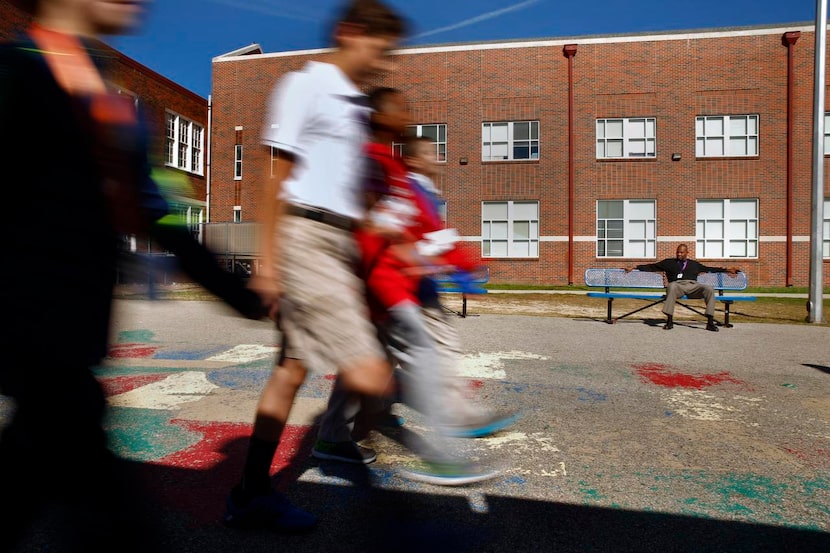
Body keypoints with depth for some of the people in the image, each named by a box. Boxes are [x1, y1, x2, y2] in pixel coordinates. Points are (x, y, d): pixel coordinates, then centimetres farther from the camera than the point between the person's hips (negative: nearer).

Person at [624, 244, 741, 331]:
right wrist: (634, 267, 10)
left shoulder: (694, 264, 30)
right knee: (672, 287, -40)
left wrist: (727, 269, 22)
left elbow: (709, 269, 30)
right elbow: (652, 267, 19)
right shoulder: (669, 262, 23)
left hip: (692, 286, 3)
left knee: (709, 289, -27)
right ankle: (669, 321, -40)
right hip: (677, 285, -2)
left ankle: (710, 322, -27)